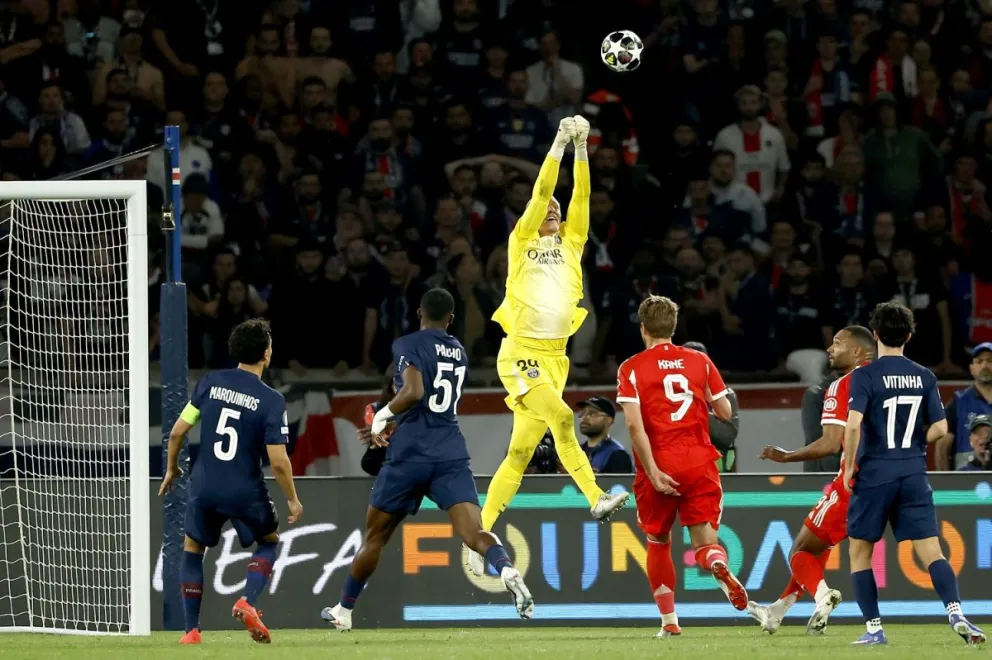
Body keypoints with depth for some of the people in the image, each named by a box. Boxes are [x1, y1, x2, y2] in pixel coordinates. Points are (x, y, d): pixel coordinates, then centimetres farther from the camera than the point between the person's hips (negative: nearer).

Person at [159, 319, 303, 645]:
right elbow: (278, 461, -15)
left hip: (205, 487, 2)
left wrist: (172, 468, 18)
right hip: (246, 492, -2)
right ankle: (247, 602, 1)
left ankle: (192, 629, 15)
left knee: (192, 548, 22)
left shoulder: (209, 383, -3)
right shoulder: (271, 401, -12)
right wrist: (292, 499, 1)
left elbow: (178, 431, 0)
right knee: (269, 541, 24)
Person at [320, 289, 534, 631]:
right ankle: (506, 568, -45)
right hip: (452, 454, 4)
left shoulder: (408, 346, -4)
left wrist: (383, 416, -3)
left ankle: (344, 610, 27)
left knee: (375, 536, 13)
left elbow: (414, 392, -20)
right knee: (474, 532, -13)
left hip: (410, 455, -4)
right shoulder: (458, 352, 17)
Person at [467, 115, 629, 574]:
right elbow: (540, 194, -7)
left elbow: (580, 197, 3)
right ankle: (595, 498, -34)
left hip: (554, 358, 5)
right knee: (561, 417, -29)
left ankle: (481, 534, 7)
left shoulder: (570, 244, 13)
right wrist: (559, 144, -10)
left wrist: (581, 149, -4)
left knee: (520, 452, 4)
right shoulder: (522, 242, 3)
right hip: (520, 353, -5)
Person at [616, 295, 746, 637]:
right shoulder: (700, 361, 8)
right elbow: (726, 413, 8)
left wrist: (653, 472, -13)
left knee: (658, 542, 16)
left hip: (659, 467, -1)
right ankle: (719, 564, -35)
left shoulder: (631, 368, 0)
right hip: (699, 462, 1)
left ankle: (669, 620, 16)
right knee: (705, 541, 0)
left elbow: (635, 424, -12)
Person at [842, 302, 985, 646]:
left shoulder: (865, 376, -7)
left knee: (860, 551, 12)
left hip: (874, 475, -3)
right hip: (914, 475, 3)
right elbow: (939, 428, 4)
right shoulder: (924, 377, 5)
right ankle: (956, 613, -24)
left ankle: (874, 628, 7)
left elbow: (854, 425, -19)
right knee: (931, 550, -2)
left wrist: (849, 467, -5)